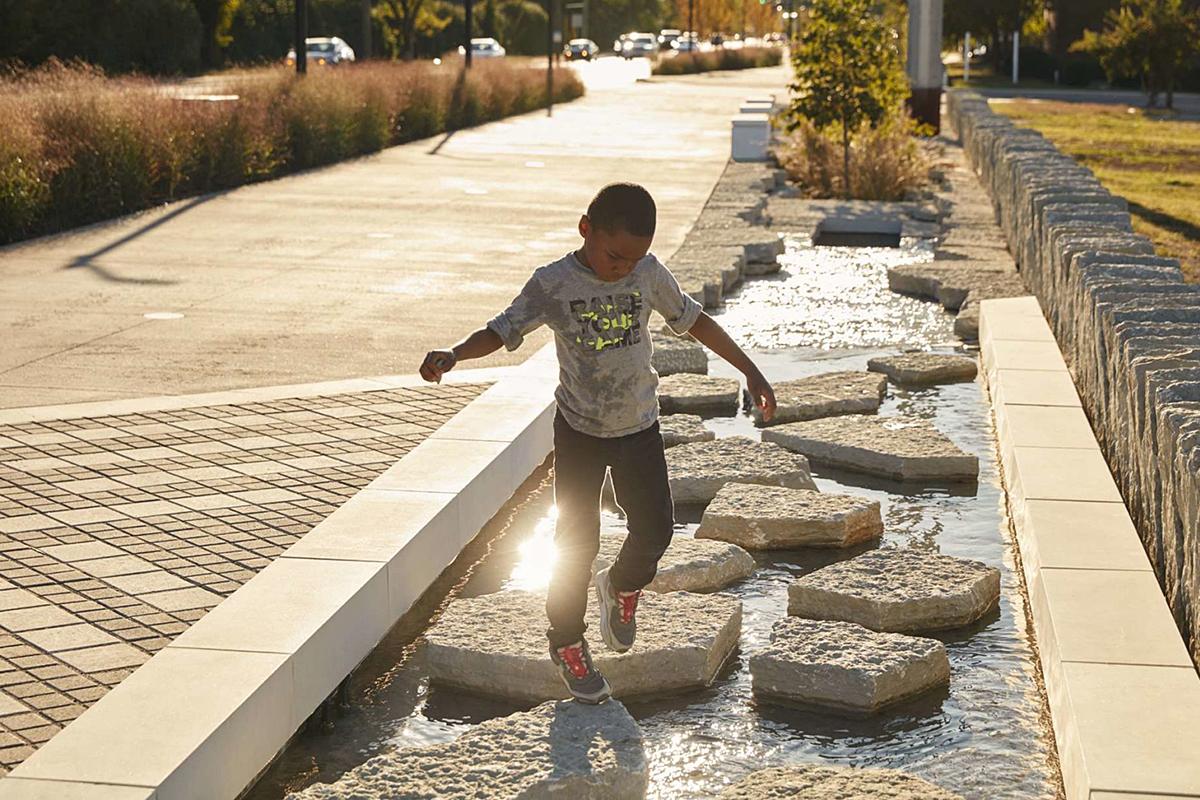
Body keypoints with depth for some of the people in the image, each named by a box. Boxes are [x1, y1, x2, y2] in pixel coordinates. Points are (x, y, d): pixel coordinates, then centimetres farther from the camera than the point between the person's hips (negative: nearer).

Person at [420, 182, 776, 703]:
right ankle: (567, 644, 19)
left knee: (655, 528, 5)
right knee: (576, 542, 0)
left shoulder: (649, 274, -9)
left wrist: (750, 371, 6)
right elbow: (502, 331, -17)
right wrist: (452, 355, -38)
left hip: (639, 427, 3)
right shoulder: (552, 285, -18)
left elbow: (693, 320, 3)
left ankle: (622, 587, 37)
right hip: (580, 430, -3)